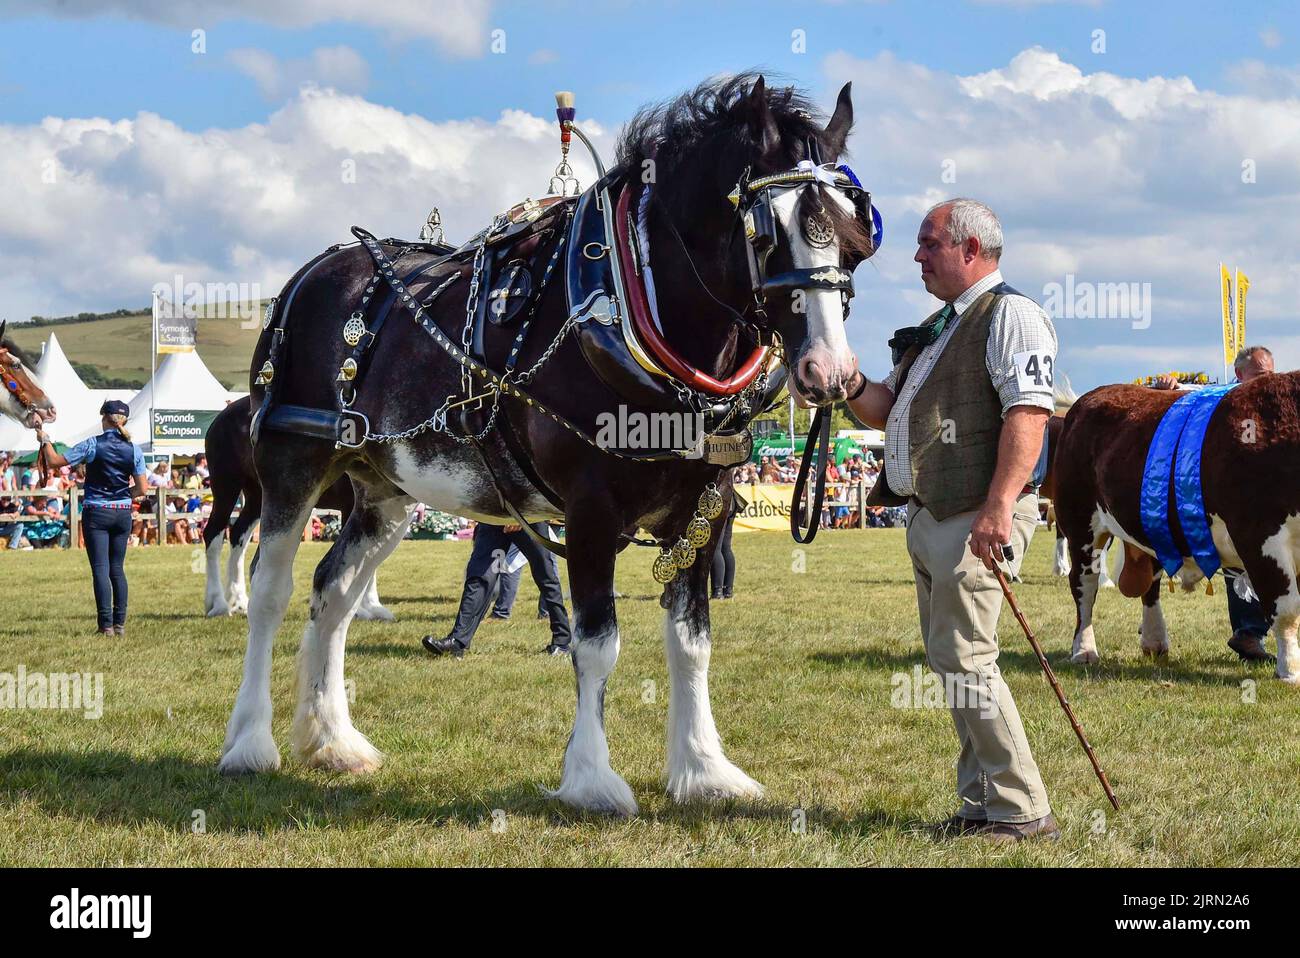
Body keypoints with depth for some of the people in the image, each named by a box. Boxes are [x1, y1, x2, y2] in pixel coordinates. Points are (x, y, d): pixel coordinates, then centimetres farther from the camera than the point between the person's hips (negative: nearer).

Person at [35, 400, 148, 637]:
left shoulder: (92, 445, -10)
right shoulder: (134, 450, 0)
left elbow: (54, 461, -6)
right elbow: (143, 489, -1)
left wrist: (45, 441, 11)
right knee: (117, 569, 12)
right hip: (123, 513, 3)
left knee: (100, 569, -2)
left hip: (96, 512, -3)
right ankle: (120, 623, 11)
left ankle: (106, 625, -7)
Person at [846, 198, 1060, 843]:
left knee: (964, 659, -12)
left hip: (974, 516, -10)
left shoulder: (1009, 315, -7)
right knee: (950, 662, 11)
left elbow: (1028, 413, -19)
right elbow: (888, 412, 27)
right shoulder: (937, 328, 22)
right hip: (926, 517, 10)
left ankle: (1021, 811, -8)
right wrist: (854, 388, 5)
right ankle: (983, 804, 17)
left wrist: (999, 506, -28)